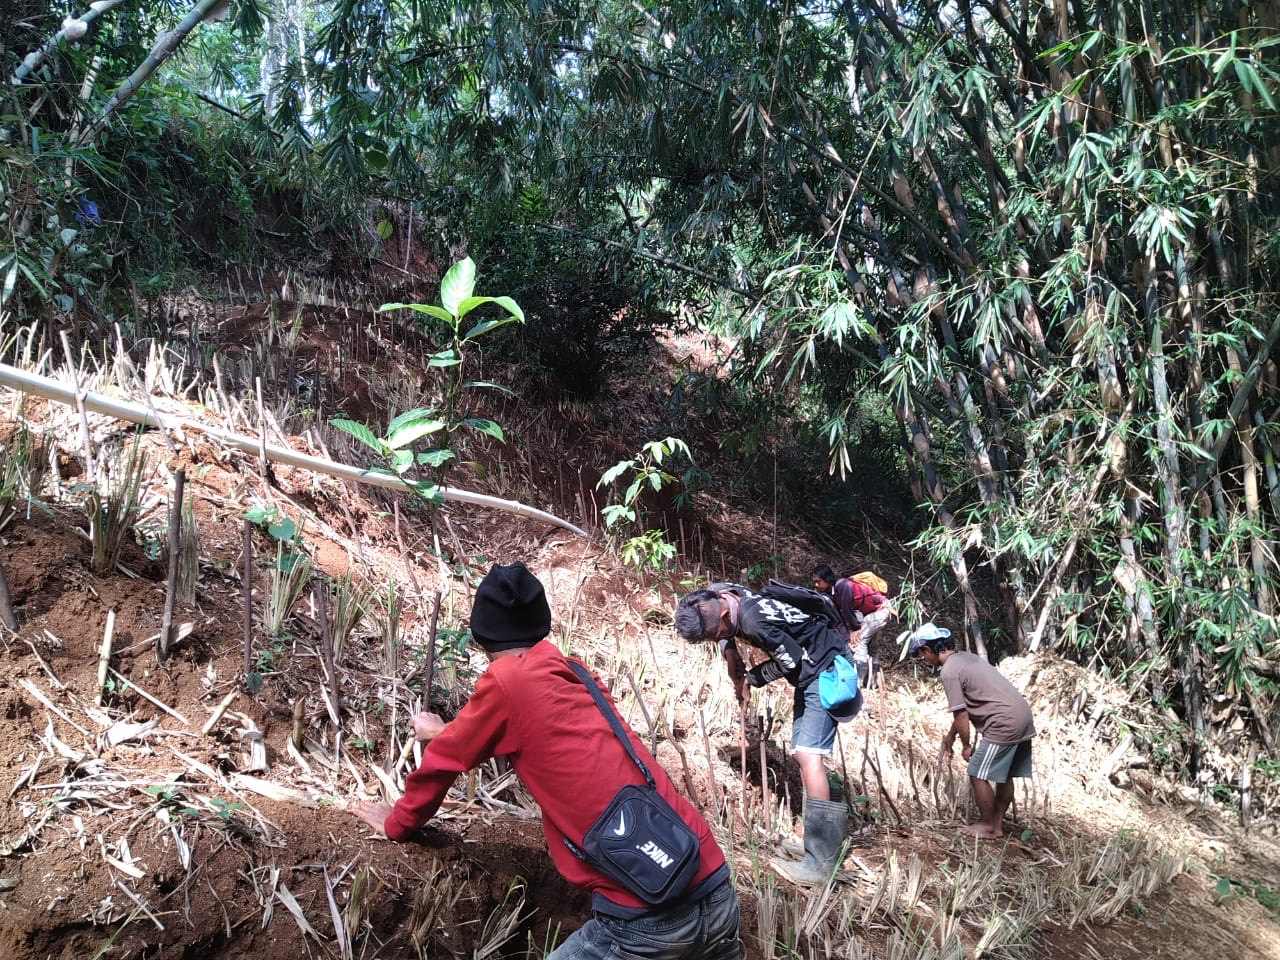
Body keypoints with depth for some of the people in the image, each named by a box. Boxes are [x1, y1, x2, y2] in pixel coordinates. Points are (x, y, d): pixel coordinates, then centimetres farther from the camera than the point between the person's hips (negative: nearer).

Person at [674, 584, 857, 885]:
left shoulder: (755, 622, -33)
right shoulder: (716, 595, -7)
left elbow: (791, 660, -19)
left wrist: (752, 678, -5)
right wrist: (730, 652, 1)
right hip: (810, 670, 10)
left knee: (808, 755, -17)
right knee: (802, 753, 12)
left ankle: (819, 864, -18)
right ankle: (831, 836, 23)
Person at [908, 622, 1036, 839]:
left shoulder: (949, 671, -11)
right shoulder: (967, 657, 19)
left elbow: (961, 714, -10)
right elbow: (965, 708, 27)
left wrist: (966, 745, 4)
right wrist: (950, 735, 33)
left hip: (1005, 722, -10)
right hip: (1023, 715, 10)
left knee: (978, 775, 3)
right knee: (1004, 775, 17)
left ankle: (987, 827, 14)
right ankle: (997, 825, 26)